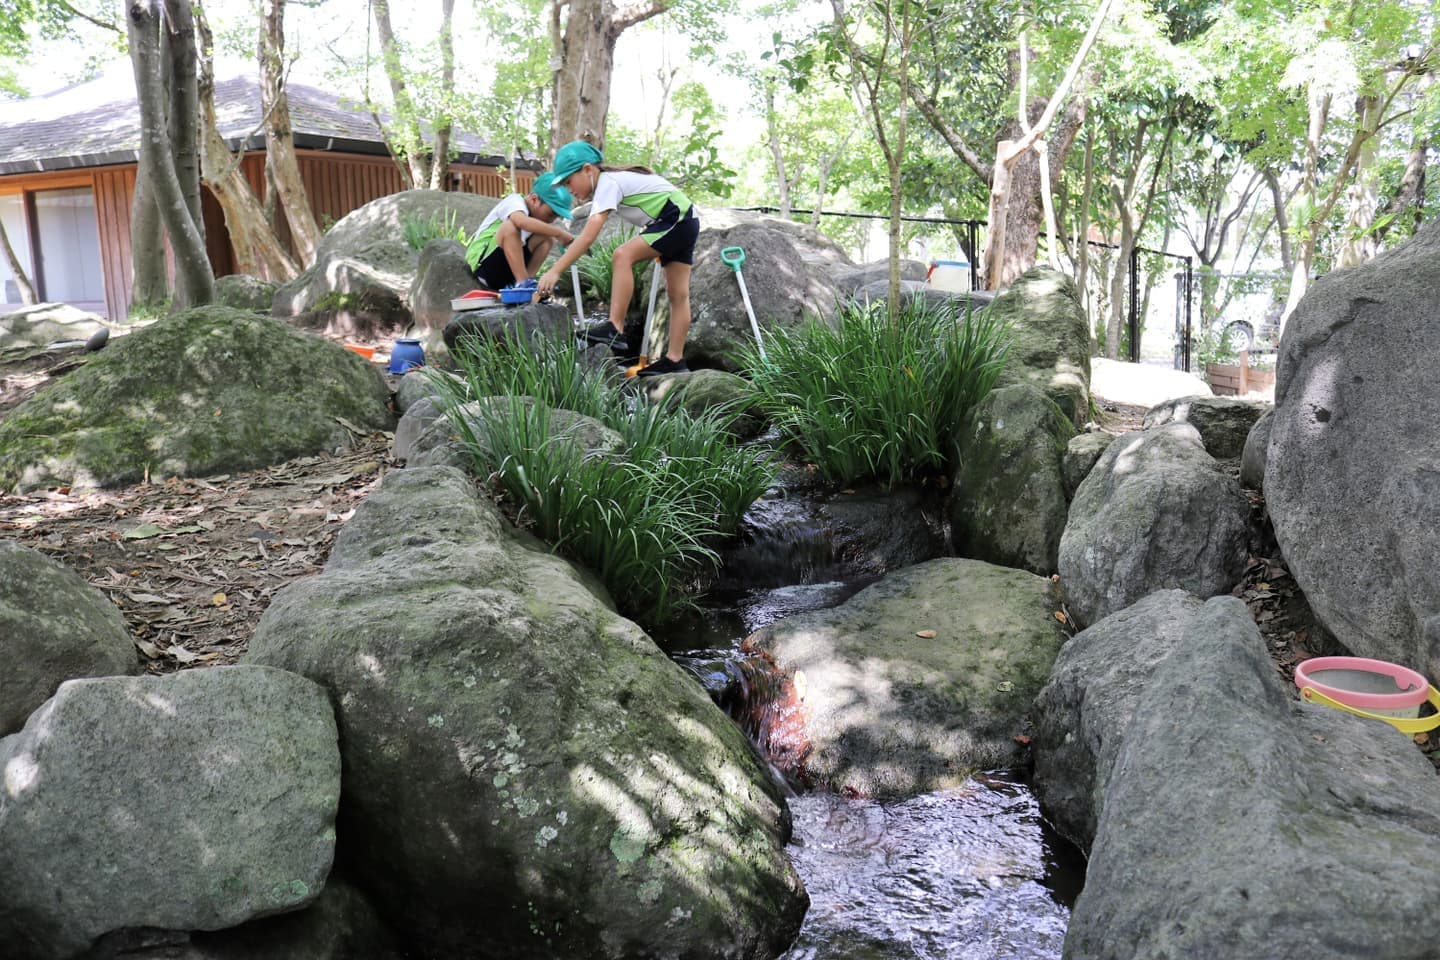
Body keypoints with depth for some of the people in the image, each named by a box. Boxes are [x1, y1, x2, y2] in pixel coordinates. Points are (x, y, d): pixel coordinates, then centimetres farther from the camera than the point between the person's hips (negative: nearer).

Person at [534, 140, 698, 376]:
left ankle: (615, 329, -26)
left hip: (676, 220, -11)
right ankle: (675, 360, 10)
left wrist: (555, 271, -32)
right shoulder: (612, 180, 11)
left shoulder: (608, 184, -18)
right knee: (678, 294, 8)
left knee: (623, 256, -23)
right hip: (687, 223, 11)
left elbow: (587, 237, -28)